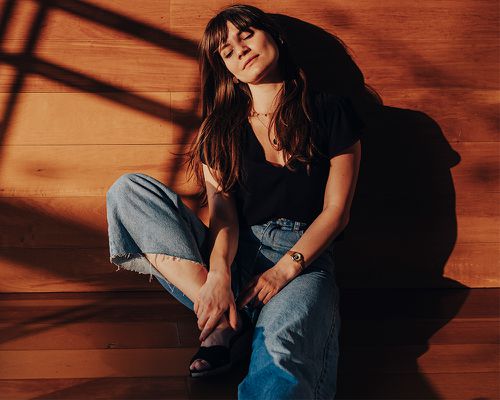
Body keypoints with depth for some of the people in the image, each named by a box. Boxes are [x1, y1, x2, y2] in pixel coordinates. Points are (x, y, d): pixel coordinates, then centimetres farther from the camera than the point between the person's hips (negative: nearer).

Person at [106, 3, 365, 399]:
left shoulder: (331, 111, 7)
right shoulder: (221, 128, 14)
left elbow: (336, 210, 2)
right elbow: (222, 209, 0)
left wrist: (284, 269, -13)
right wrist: (218, 275, -21)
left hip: (305, 260, -5)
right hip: (233, 259, 5)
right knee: (128, 190, -17)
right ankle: (225, 323, -24)